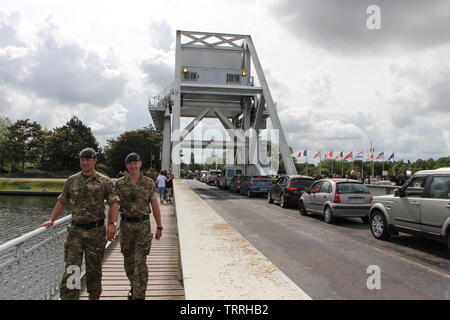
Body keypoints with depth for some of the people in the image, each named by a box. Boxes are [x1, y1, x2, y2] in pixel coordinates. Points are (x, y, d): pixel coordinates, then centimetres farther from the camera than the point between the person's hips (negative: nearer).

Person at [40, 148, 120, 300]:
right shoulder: (72, 180, 7)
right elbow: (62, 201, 15)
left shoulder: (104, 181, -2)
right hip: (76, 230, 2)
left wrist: (112, 224, -18)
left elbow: (114, 202, -7)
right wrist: (52, 220, 9)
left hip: (96, 231, -1)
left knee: (94, 269, 10)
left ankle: (94, 297, 27)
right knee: (71, 268, -4)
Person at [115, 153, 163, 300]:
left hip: (144, 225, -2)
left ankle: (139, 296, -1)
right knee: (128, 260, 14)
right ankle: (134, 286, 37)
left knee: (140, 262, -6)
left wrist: (159, 227, 4)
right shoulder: (119, 184, 1)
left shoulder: (149, 183, 0)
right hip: (126, 225, 2)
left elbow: (155, 205, 4)